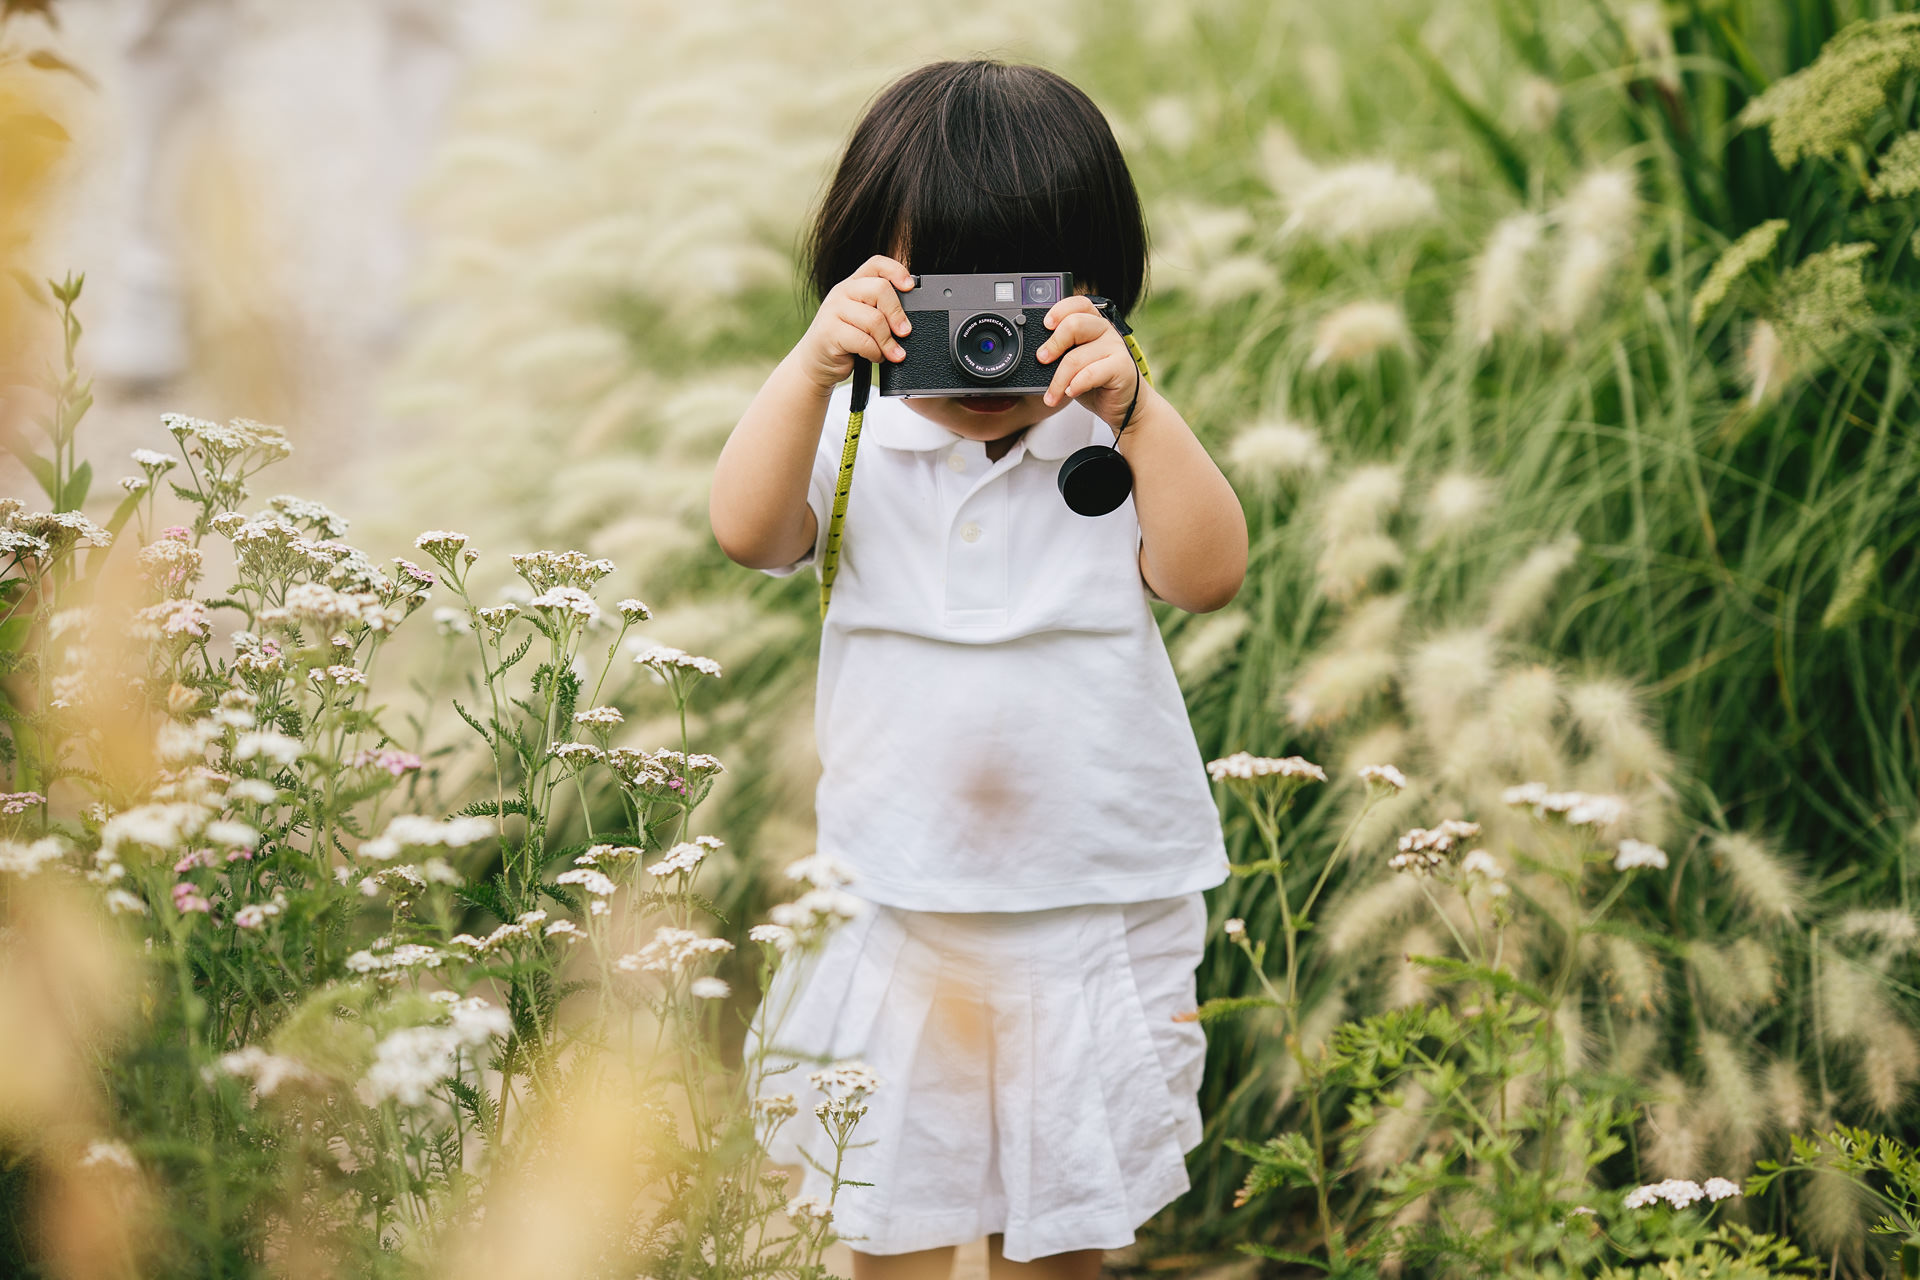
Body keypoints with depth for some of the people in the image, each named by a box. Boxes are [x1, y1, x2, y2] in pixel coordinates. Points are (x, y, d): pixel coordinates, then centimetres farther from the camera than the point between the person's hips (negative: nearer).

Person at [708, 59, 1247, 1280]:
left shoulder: (1119, 445, -5)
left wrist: (1134, 407, -28)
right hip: (893, 901, 0)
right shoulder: (858, 444, -5)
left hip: (1096, 905, 0)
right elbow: (746, 530, -19)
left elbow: (1207, 574, -18)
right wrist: (811, 366, -30)